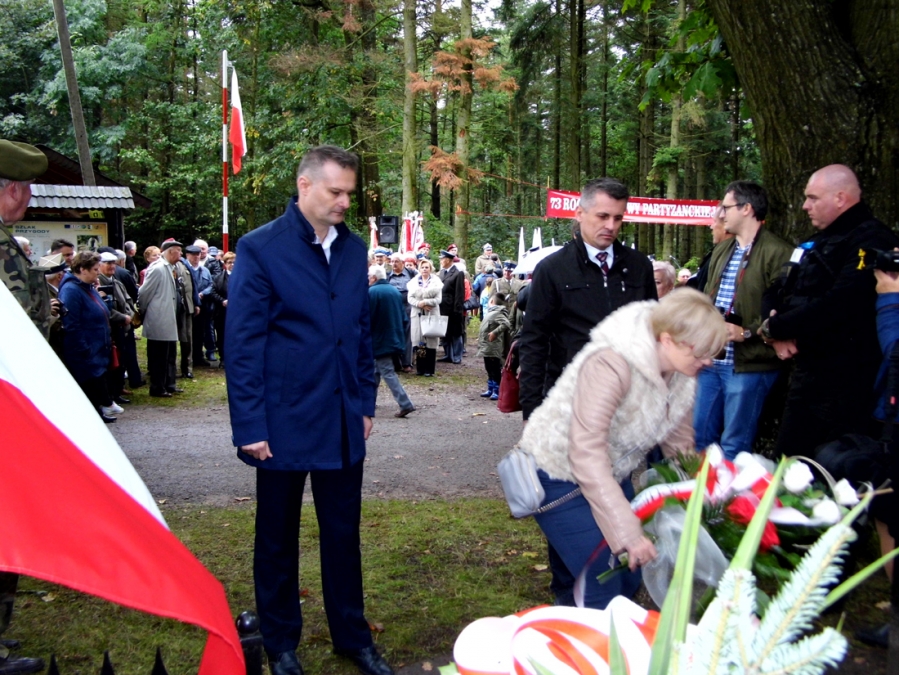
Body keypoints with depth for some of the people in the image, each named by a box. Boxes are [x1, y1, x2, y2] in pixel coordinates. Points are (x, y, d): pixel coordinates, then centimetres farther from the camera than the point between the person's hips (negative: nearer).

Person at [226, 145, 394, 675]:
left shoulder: (354, 249, 6)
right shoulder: (261, 249, -10)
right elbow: (242, 343, -11)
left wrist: (365, 403, 9)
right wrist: (250, 426, -13)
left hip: (343, 421, 4)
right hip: (284, 422, -4)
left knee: (344, 533, 14)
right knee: (278, 538, 14)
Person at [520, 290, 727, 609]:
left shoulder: (683, 374, -7)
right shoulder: (611, 364, -32)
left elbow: (679, 445, 4)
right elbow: (587, 453, -34)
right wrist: (627, 532, -35)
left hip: (613, 473, 8)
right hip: (559, 473, -7)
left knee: (631, 576, 9)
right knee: (604, 587, -11)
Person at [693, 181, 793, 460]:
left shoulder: (777, 253, -11)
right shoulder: (721, 251, 18)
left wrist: (747, 332, -20)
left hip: (749, 364, -8)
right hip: (712, 360, 8)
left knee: (734, 446, 2)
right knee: (699, 436, 14)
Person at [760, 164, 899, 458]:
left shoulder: (871, 241, -14)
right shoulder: (817, 243, 17)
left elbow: (838, 305, -26)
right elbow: (778, 292, 18)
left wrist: (775, 328, -14)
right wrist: (776, 330, -4)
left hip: (844, 380, -9)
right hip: (806, 371, 9)